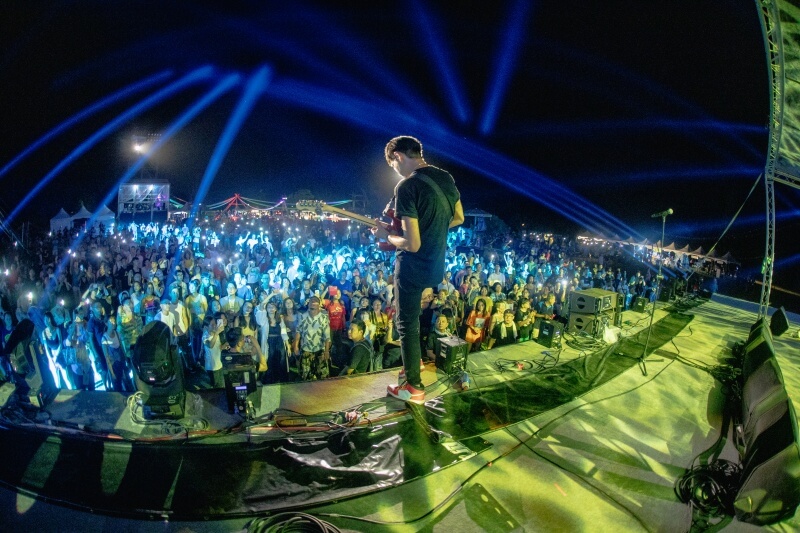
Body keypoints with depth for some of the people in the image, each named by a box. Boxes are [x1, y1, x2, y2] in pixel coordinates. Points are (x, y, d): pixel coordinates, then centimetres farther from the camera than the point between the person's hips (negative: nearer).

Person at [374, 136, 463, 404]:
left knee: (407, 324, 8)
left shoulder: (407, 186, -24)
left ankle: (413, 386, 19)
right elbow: (458, 218, 15)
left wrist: (386, 235, -9)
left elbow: (412, 244, -26)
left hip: (414, 267, -8)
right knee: (411, 316, 31)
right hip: (437, 265, 8)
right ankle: (413, 356, 48)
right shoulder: (445, 177, 1)